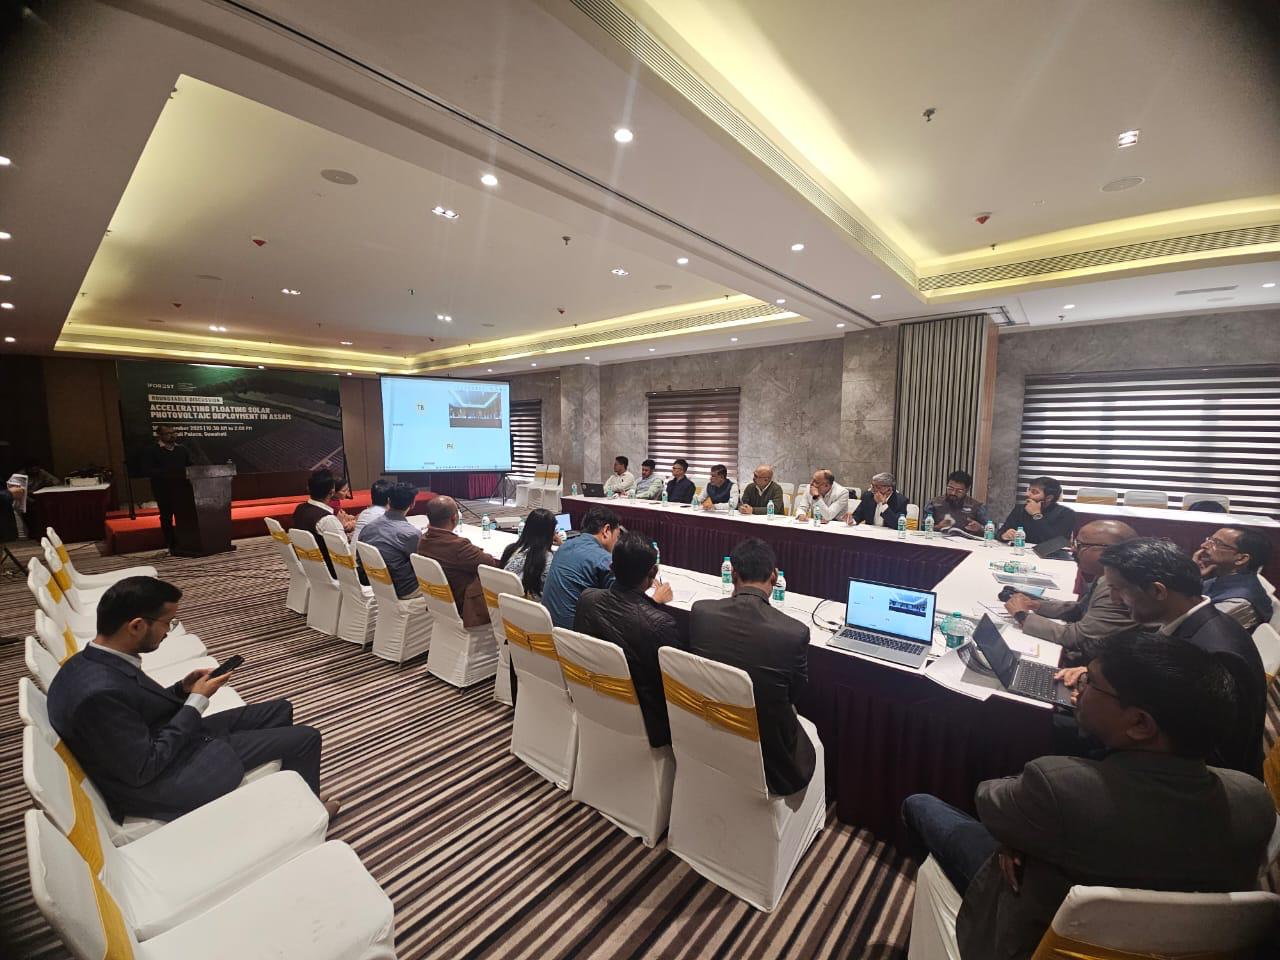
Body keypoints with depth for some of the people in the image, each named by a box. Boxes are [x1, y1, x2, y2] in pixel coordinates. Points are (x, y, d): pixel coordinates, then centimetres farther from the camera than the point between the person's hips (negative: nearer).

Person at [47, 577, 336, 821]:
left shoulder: (92, 662, -4)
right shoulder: (100, 692, -33)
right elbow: (144, 769, -24)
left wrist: (182, 689, -3)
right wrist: (196, 701, -16)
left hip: (171, 742, 9)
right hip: (159, 782, -9)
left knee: (280, 710, 15)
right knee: (305, 738, -4)